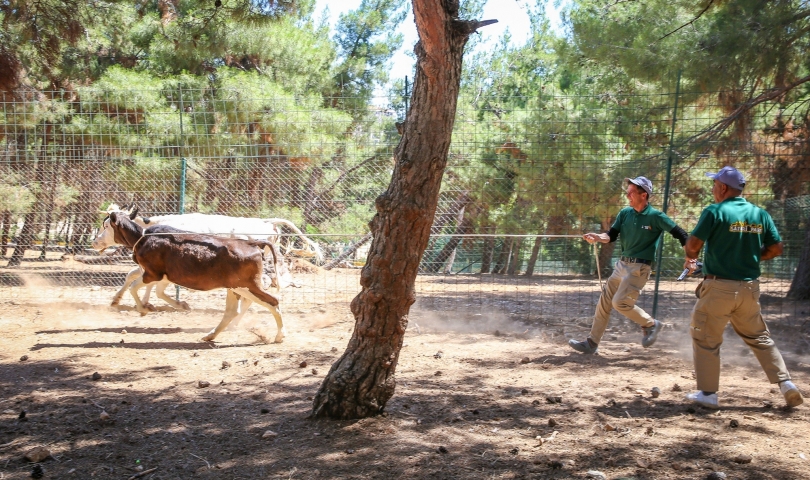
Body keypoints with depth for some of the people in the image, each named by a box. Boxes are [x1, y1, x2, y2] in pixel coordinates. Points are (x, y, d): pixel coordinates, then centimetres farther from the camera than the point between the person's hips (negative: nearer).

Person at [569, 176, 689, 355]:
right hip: (622, 264, 7)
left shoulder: (656, 217, -12)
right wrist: (597, 237, -19)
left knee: (620, 302, -15)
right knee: (604, 302, 7)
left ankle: (650, 324, 10)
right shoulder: (625, 213, 4)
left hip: (639, 268, -7)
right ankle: (592, 343, 15)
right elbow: (611, 236, 1)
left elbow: (681, 234, -11)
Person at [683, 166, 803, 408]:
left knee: (705, 339, 7)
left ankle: (708, 393, 9)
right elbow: (776, 248, 8)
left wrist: (690, 258, 7)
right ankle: (785, 382, 12)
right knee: (759, 337, 20)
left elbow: (693, 245, -14)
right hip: (750, 288, 5)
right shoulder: (760, 214, 6)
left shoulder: (715, 211, -10)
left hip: (719, 288, -5)